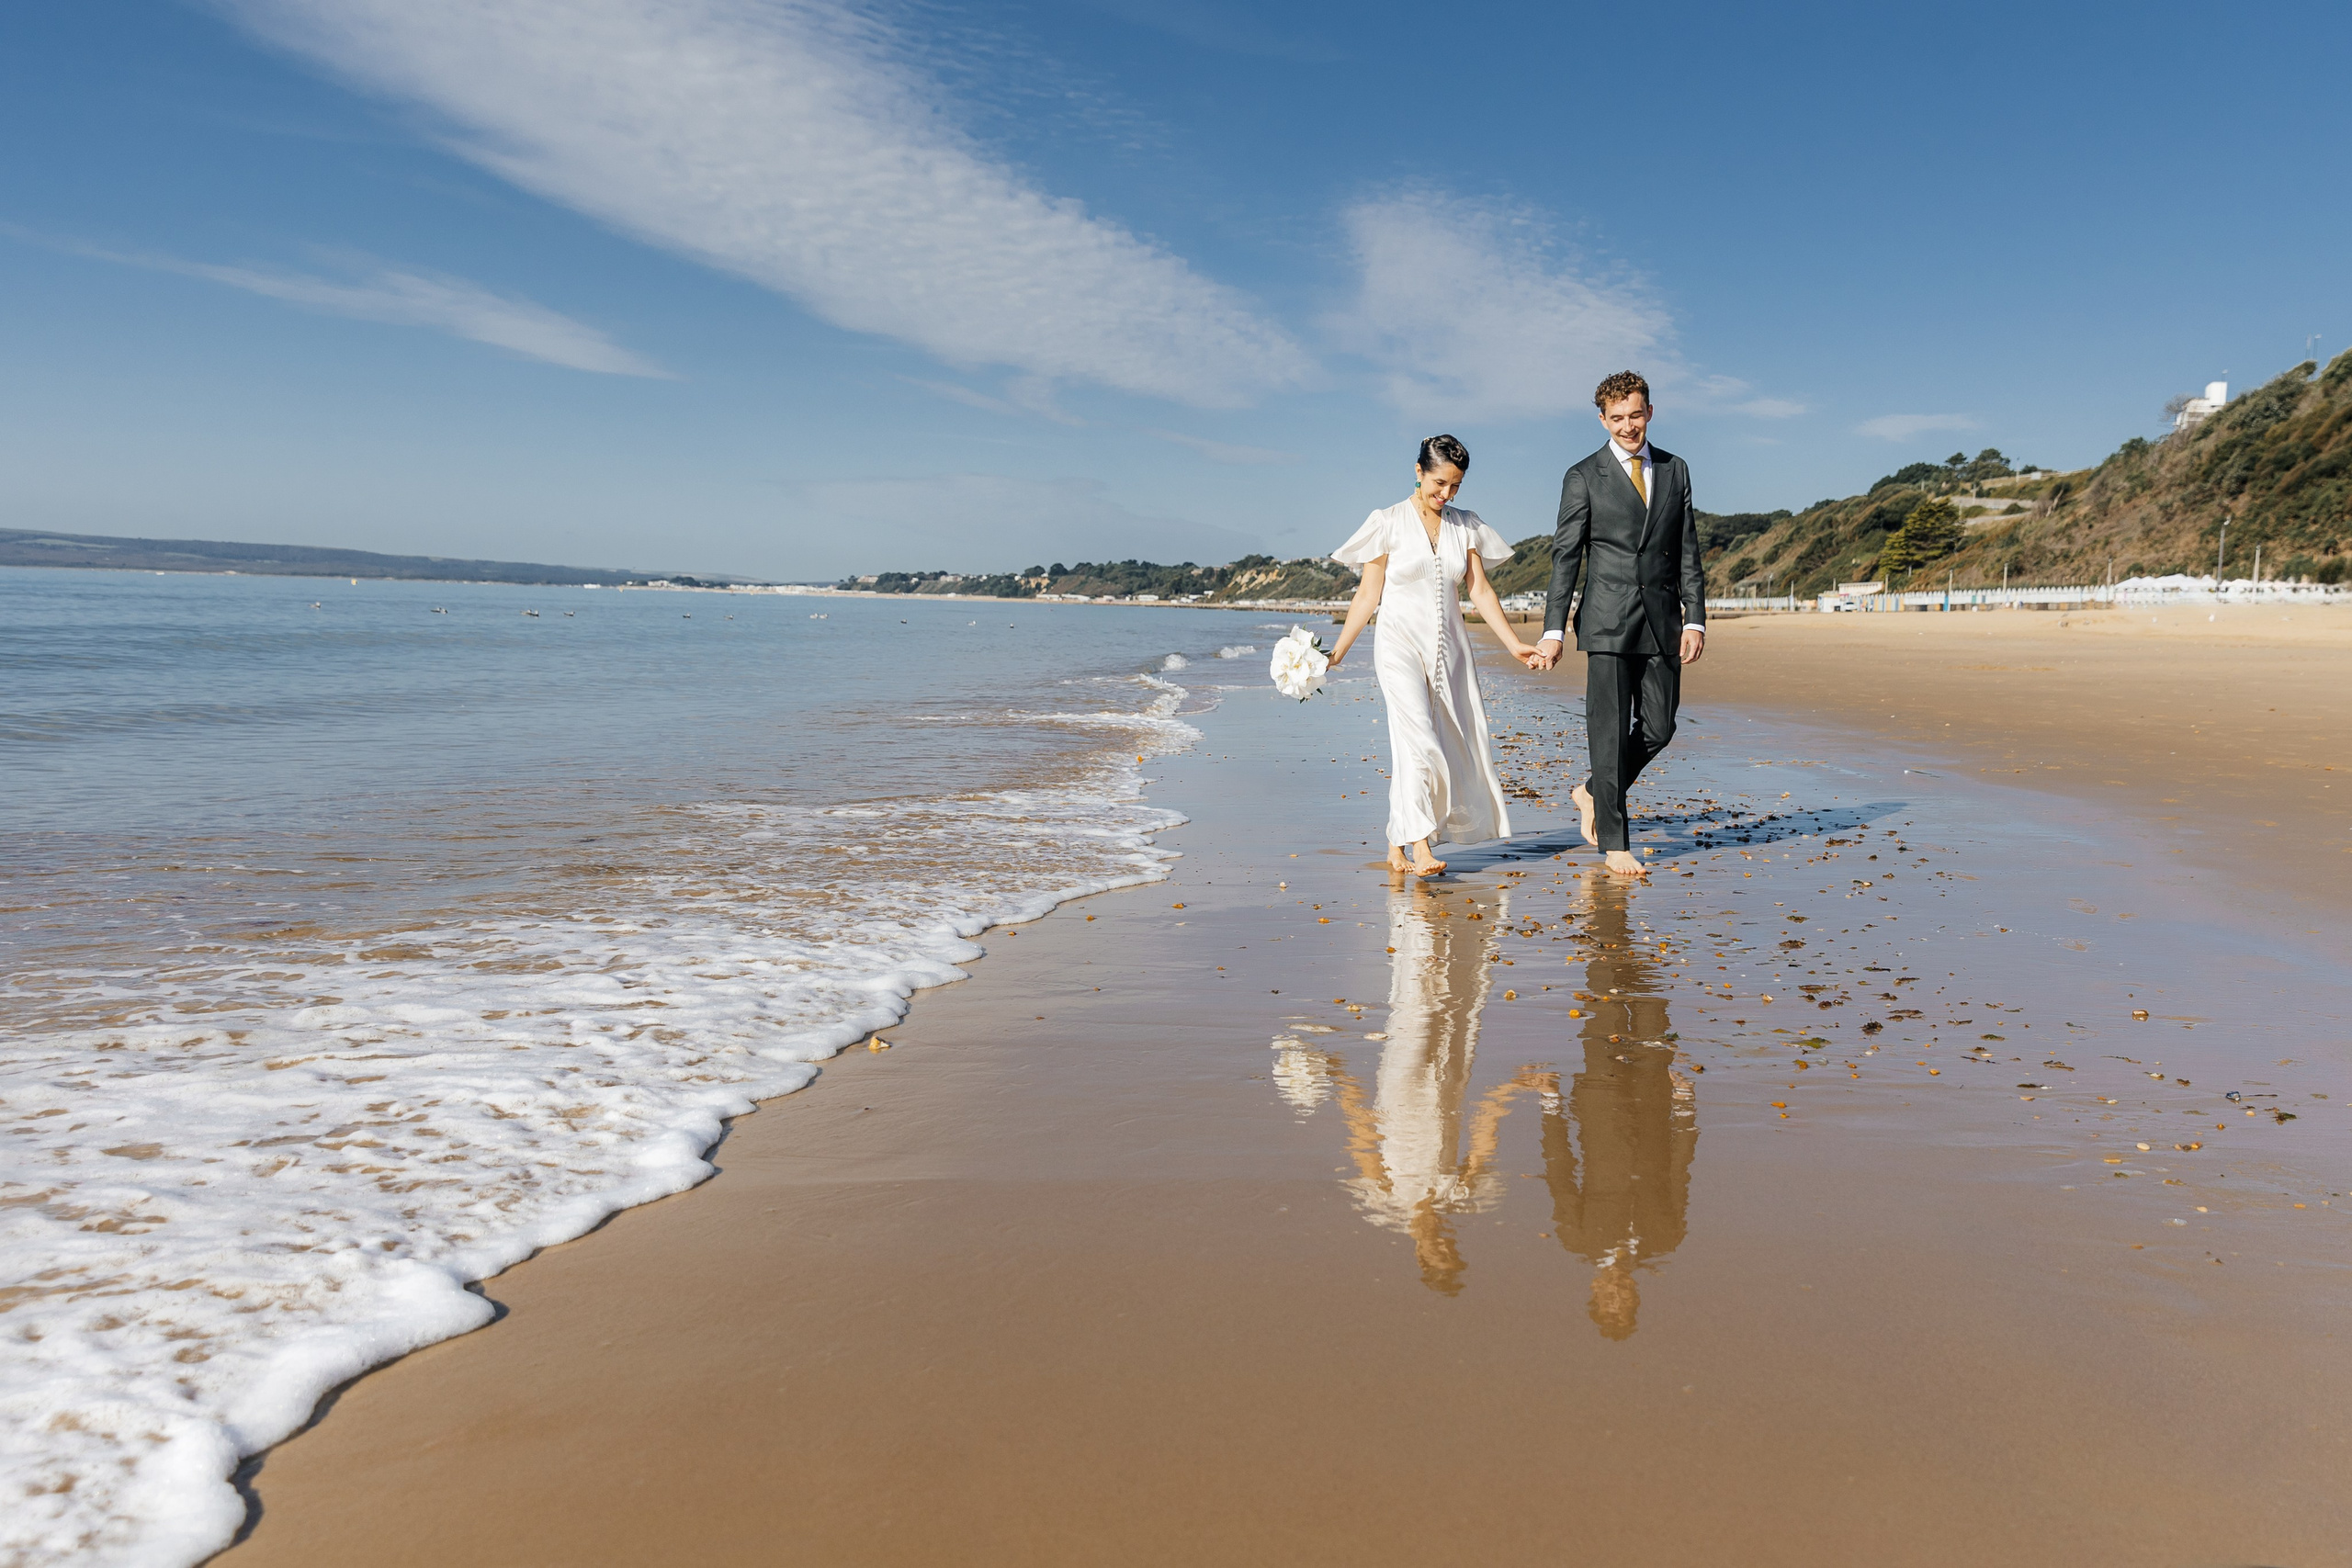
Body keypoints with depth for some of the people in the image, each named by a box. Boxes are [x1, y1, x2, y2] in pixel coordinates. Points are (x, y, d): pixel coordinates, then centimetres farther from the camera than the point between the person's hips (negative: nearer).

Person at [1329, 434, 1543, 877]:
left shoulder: (1465, 526, 10)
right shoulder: (1388, 522, -1)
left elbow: (1481, 591, 8)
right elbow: (1368, 594, 0)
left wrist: (1514, 643, 0)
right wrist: (1336, 652, -5)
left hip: (1450, 649, 5)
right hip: (1401, 646, -4)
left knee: (1453, 747, 2)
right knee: (1417, 741, -18)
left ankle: (1397, 845, 12)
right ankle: (1420, 849, -20)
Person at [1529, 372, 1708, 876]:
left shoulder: (1675, 470, 12)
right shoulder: (1583, 478, 1)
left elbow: (1688, 552, 11)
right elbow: (1565, 558, -1)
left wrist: (1695, 619, 2)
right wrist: (1554, 630, -8)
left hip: (1662, 622, 4)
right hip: (1608, 624, -4)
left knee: (1658, 728, 5)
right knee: (1610, 732, -3)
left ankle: (1593, 792, 29)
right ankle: (1613, 842, 6)